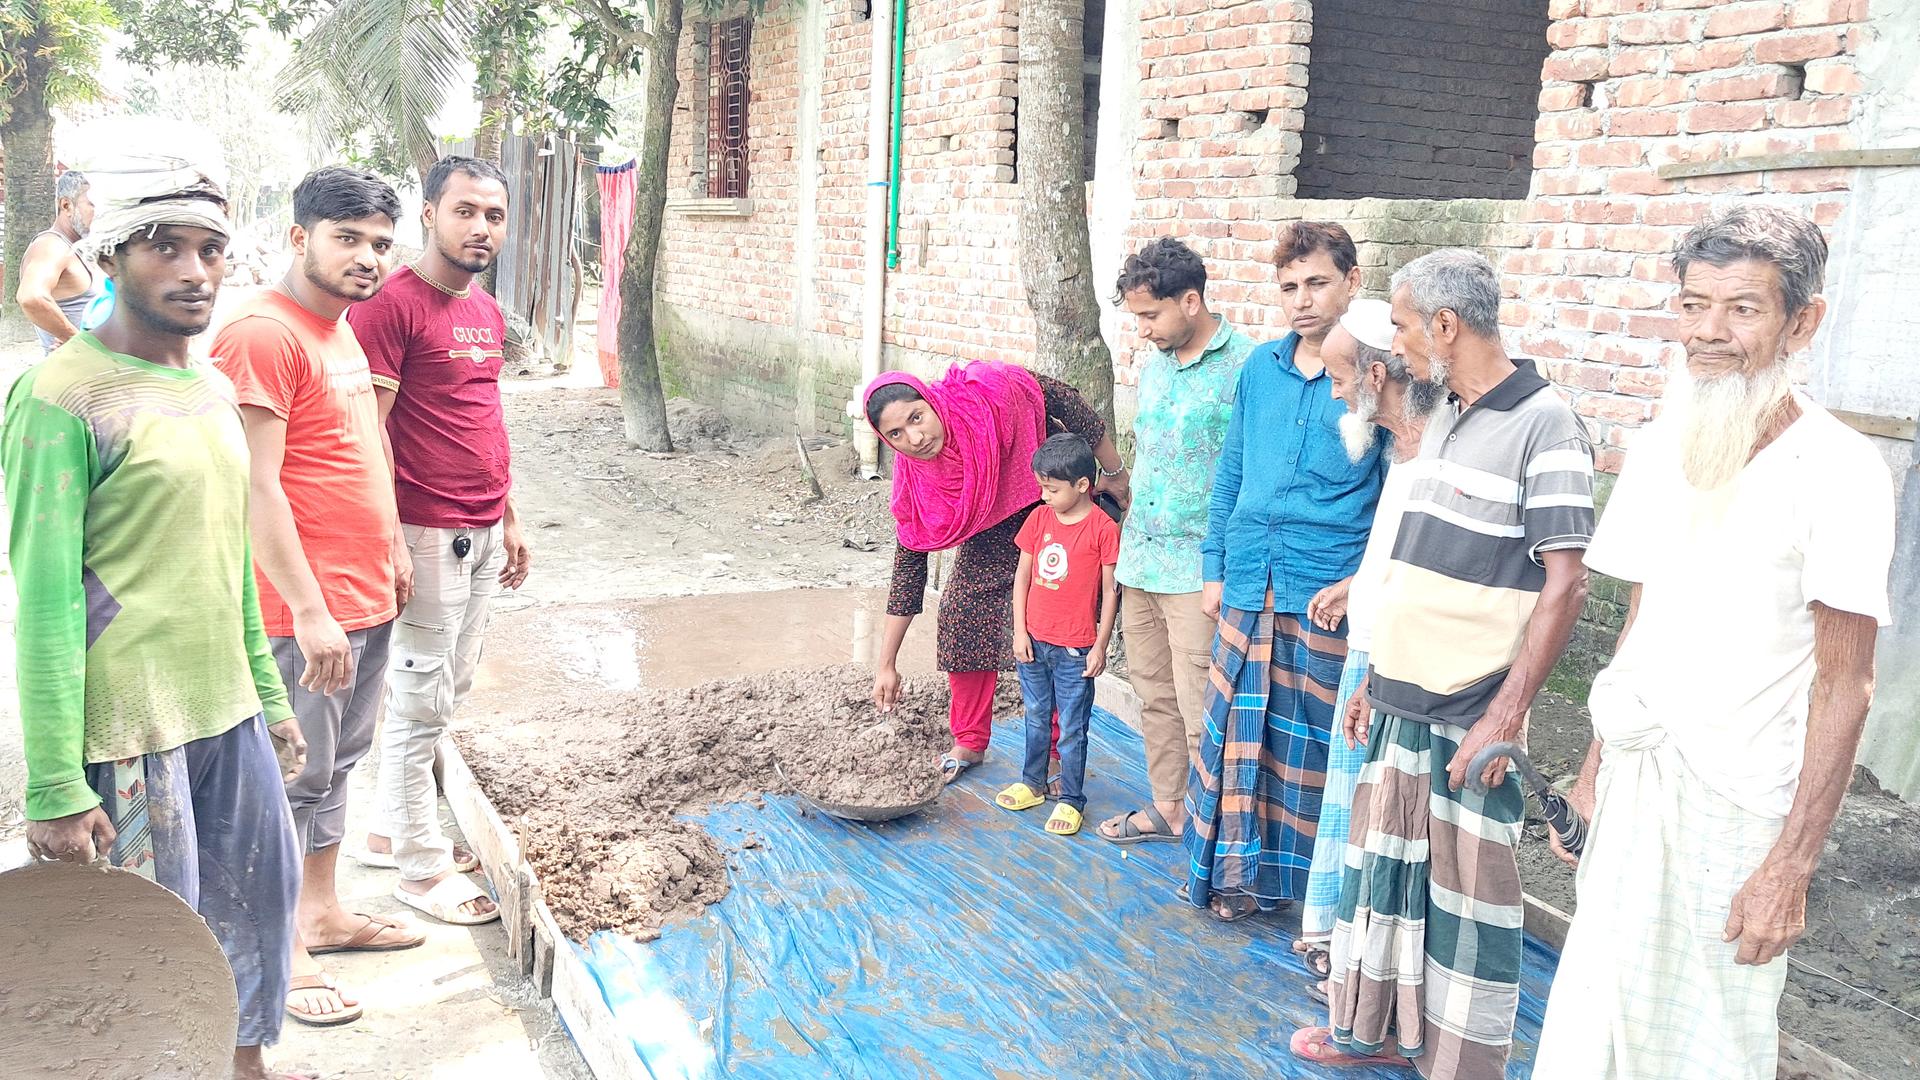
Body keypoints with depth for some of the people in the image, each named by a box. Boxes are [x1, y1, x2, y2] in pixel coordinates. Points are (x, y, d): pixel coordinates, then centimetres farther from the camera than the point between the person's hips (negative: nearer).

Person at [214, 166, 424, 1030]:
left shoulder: (339, 329, 13)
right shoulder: (264, 334, -16)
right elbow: (257, 486, -20)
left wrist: (390, 550, 21)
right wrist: (309, 609, -22)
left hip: (365, 597, 9)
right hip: (309, 610, -9)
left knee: (339, 763, 19)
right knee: (297, 779, 2)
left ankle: (322, 912, 33)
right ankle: (283, 954, 16)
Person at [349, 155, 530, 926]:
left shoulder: (487, 311, 13)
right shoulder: (391, 304, -13)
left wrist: (510, 522, 19)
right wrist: (388, 545, -20)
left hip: (483, 537, 9)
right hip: (428, 535, -8)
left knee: (449, 691, 16)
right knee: (421, 701, 2)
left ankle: (392, 829, 31)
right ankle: (422, 864, 14)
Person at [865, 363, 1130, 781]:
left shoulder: (992, 392, -37)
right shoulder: (913, 480, -22)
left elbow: (1063, 401, -21)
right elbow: (909, 566, -14)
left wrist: (1116, 475, -12)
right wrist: (886, 664, -13)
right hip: (989, 533, 4)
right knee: (962, 613, -4)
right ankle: (969, 743, 15)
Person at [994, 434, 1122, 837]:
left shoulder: (1104, 528, -12)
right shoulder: (1039, 518, 2)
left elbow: (1110, 591, -8)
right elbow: (1022, 576, 7)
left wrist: (1100, 646, -7)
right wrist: (1020, 631, 3)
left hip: (1075, 650, -5)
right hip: (1033, 642, 5)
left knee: (1071, 728, 4)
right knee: (1036, 719, 20)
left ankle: (1071, 800, 17)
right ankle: (1033, 784, 35)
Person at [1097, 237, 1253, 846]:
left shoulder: (1244, 366, -13)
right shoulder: (1152, 365, 12)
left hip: (1199, 568, -8)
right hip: (1140, 559, 8)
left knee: (1199, 711, -5)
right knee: (1154, 694, 16)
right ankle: (1167, 809, 30)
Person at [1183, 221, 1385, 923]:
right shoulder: (1260, 367, 9)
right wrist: (1214, 569, 12)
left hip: (1327, 597, -4)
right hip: (1248, 588, 4)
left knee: (1312, 742, 5)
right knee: (1236, 728, 8)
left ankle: (1314, 886, 21)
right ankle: (1239, 873, 24)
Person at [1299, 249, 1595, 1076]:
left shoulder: (1542, 423, -14)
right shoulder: (1442, 415, 12)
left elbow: (1564, 583, -17)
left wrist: (1508, 712, -19)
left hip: (1471, 710, -8)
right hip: (1401, 695, 8)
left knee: (1467, 885, 4)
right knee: (1382, 859, 17)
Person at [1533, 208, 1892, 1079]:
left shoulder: (1838, 472, -13)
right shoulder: (1656, 448, 5)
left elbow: (1844, 684, -12)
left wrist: (1790, 867, -15)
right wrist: (1593, 770, 11)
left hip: (1742, 806, -5)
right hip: (1636, 776, 5)